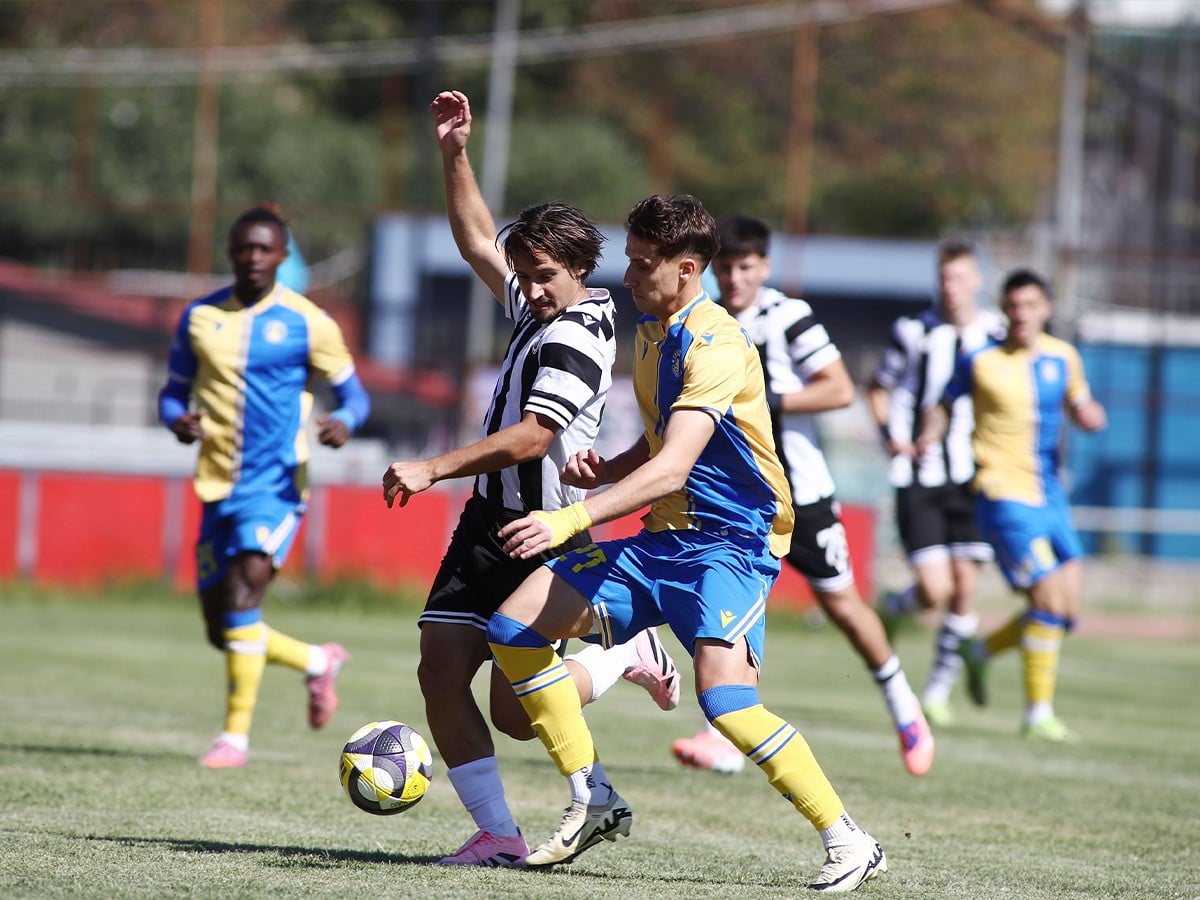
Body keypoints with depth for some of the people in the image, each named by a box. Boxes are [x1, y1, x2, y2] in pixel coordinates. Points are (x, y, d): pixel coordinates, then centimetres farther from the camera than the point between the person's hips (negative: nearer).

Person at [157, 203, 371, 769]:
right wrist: (178, 419, -8)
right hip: (219, 488, 5)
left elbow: (353, 393, 4)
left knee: (242, 590, -24)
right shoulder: (199, 318, 8)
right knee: (221, 631, 6)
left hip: (276, 485, -5)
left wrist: (344, 421, -19)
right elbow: (174, 392, 16)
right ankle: (317, 662, 33)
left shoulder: (307, 323, -2)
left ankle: (236, 735, -17)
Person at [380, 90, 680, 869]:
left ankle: (627, 656, 19)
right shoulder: (540, 309, 11)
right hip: (489, 521, 9)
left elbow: (531, 436, -26)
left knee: (515, 712, -6)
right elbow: (479, 241, 25)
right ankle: (497, 834, -1)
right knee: (442, 674, -5)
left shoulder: (577, 339, -16)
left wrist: (434, 469, -31)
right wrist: (455, 153, 15)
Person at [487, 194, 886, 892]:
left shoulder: (716, 344, -19)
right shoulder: (651, 332, 11)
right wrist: (602, 470, 3)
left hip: (732, 542, -9)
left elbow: (671, 469, -30)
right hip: (664, 540, 9)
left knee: (725, 697, -30)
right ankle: (594, 803, 11)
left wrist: (571, 520, -37)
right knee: (514, 628, 1)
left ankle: (851, 844, -18)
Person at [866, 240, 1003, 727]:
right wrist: (892, 438, -3)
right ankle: (894, 607, 25)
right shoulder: (914, 332, -2)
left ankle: (940, 686, 14)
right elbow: (878, 386, 12)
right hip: (919, 480, -2)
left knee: (964, 589, -3)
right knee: (934, 590, -11)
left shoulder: (996, 335, 2)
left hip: (973, 481, 2)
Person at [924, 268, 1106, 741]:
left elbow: (1080, 409, 18)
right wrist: (927, 439, -14)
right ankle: (1037, 714, -4)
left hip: (1050, 495, 6)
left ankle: (981, 651, 28)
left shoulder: (1063, 357, 7)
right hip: (1004, 493, -6)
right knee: (1049, 600, -15)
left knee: (1066, 612, 3)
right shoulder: (981, 362, -6)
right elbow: (943, 405, 5)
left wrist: (1091, 416, -5)